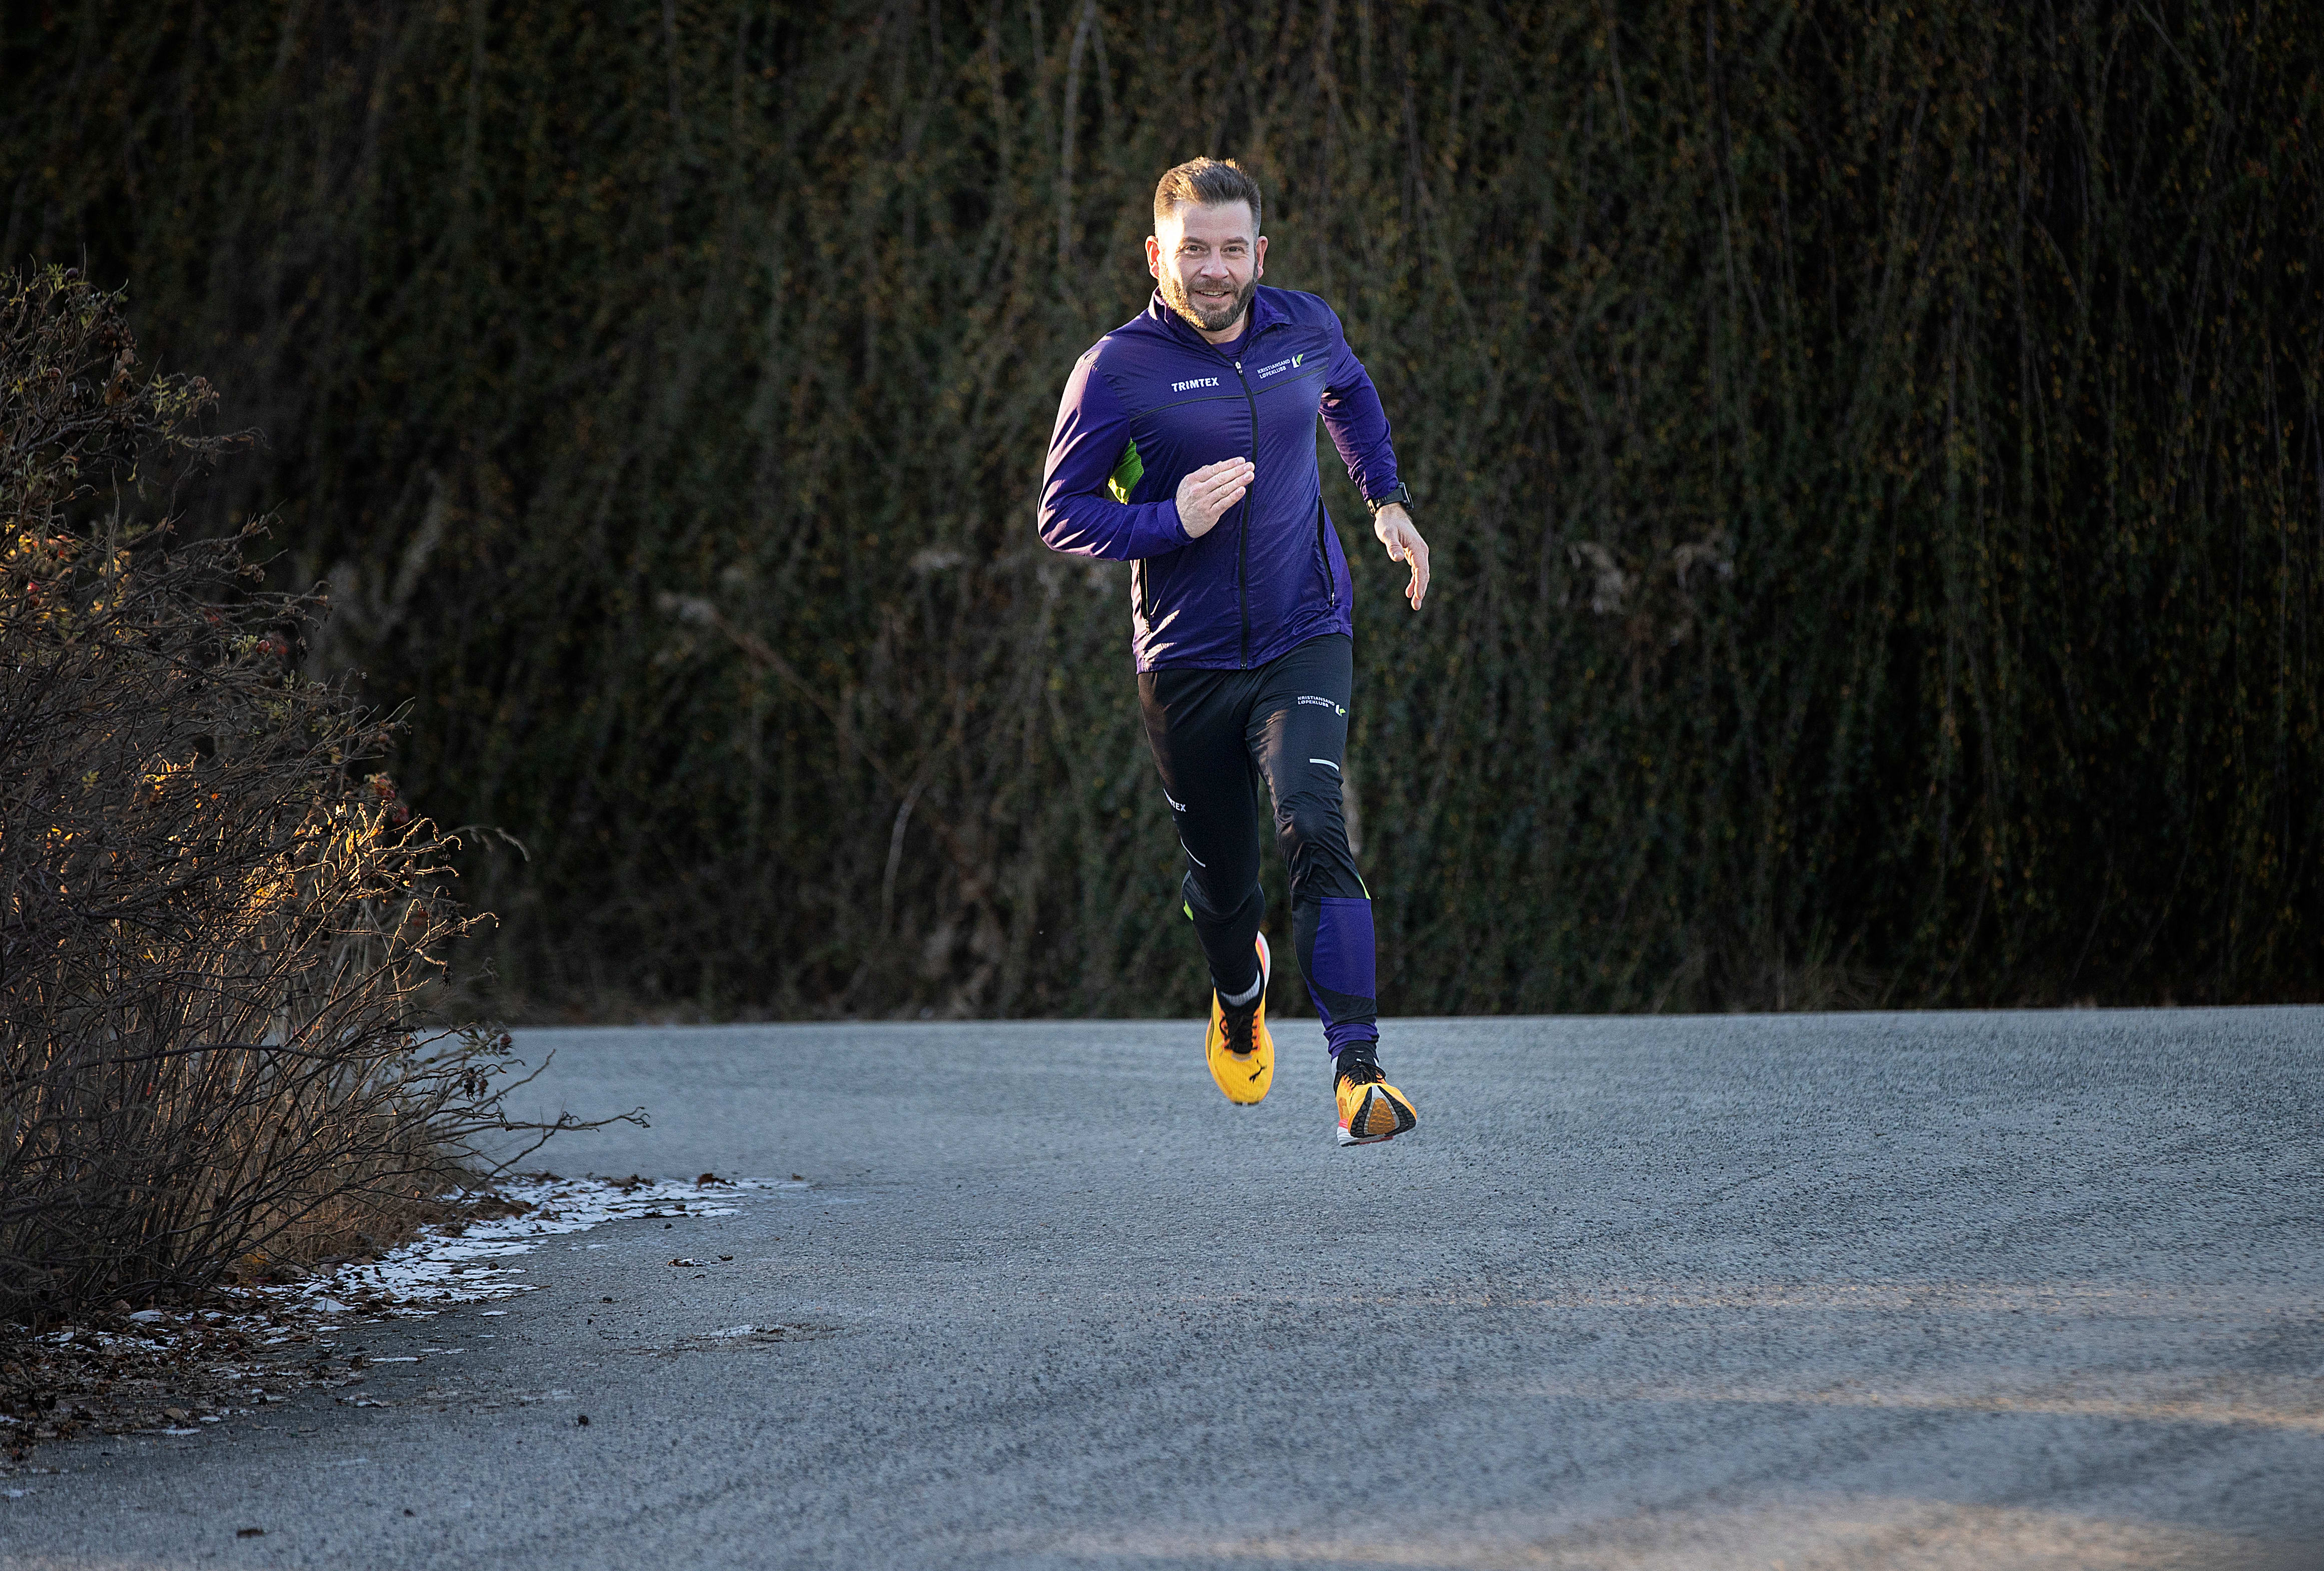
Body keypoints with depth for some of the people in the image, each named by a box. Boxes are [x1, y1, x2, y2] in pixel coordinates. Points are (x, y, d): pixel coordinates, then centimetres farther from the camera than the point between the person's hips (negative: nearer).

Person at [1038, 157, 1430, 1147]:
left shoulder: (1304, 328, 2)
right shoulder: (1118, 369, -10)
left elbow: (1350, 394, 27)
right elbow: (1062, 515, -8)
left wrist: (1386, 497, 19)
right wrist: (1174, 522, -23)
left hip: (1304, 638, 1)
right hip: (1186, 658, -1)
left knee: (1314, 830, -22)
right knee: (1219, 878, 11)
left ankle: (1357, 1074, -27)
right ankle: (1239, 996, 48)